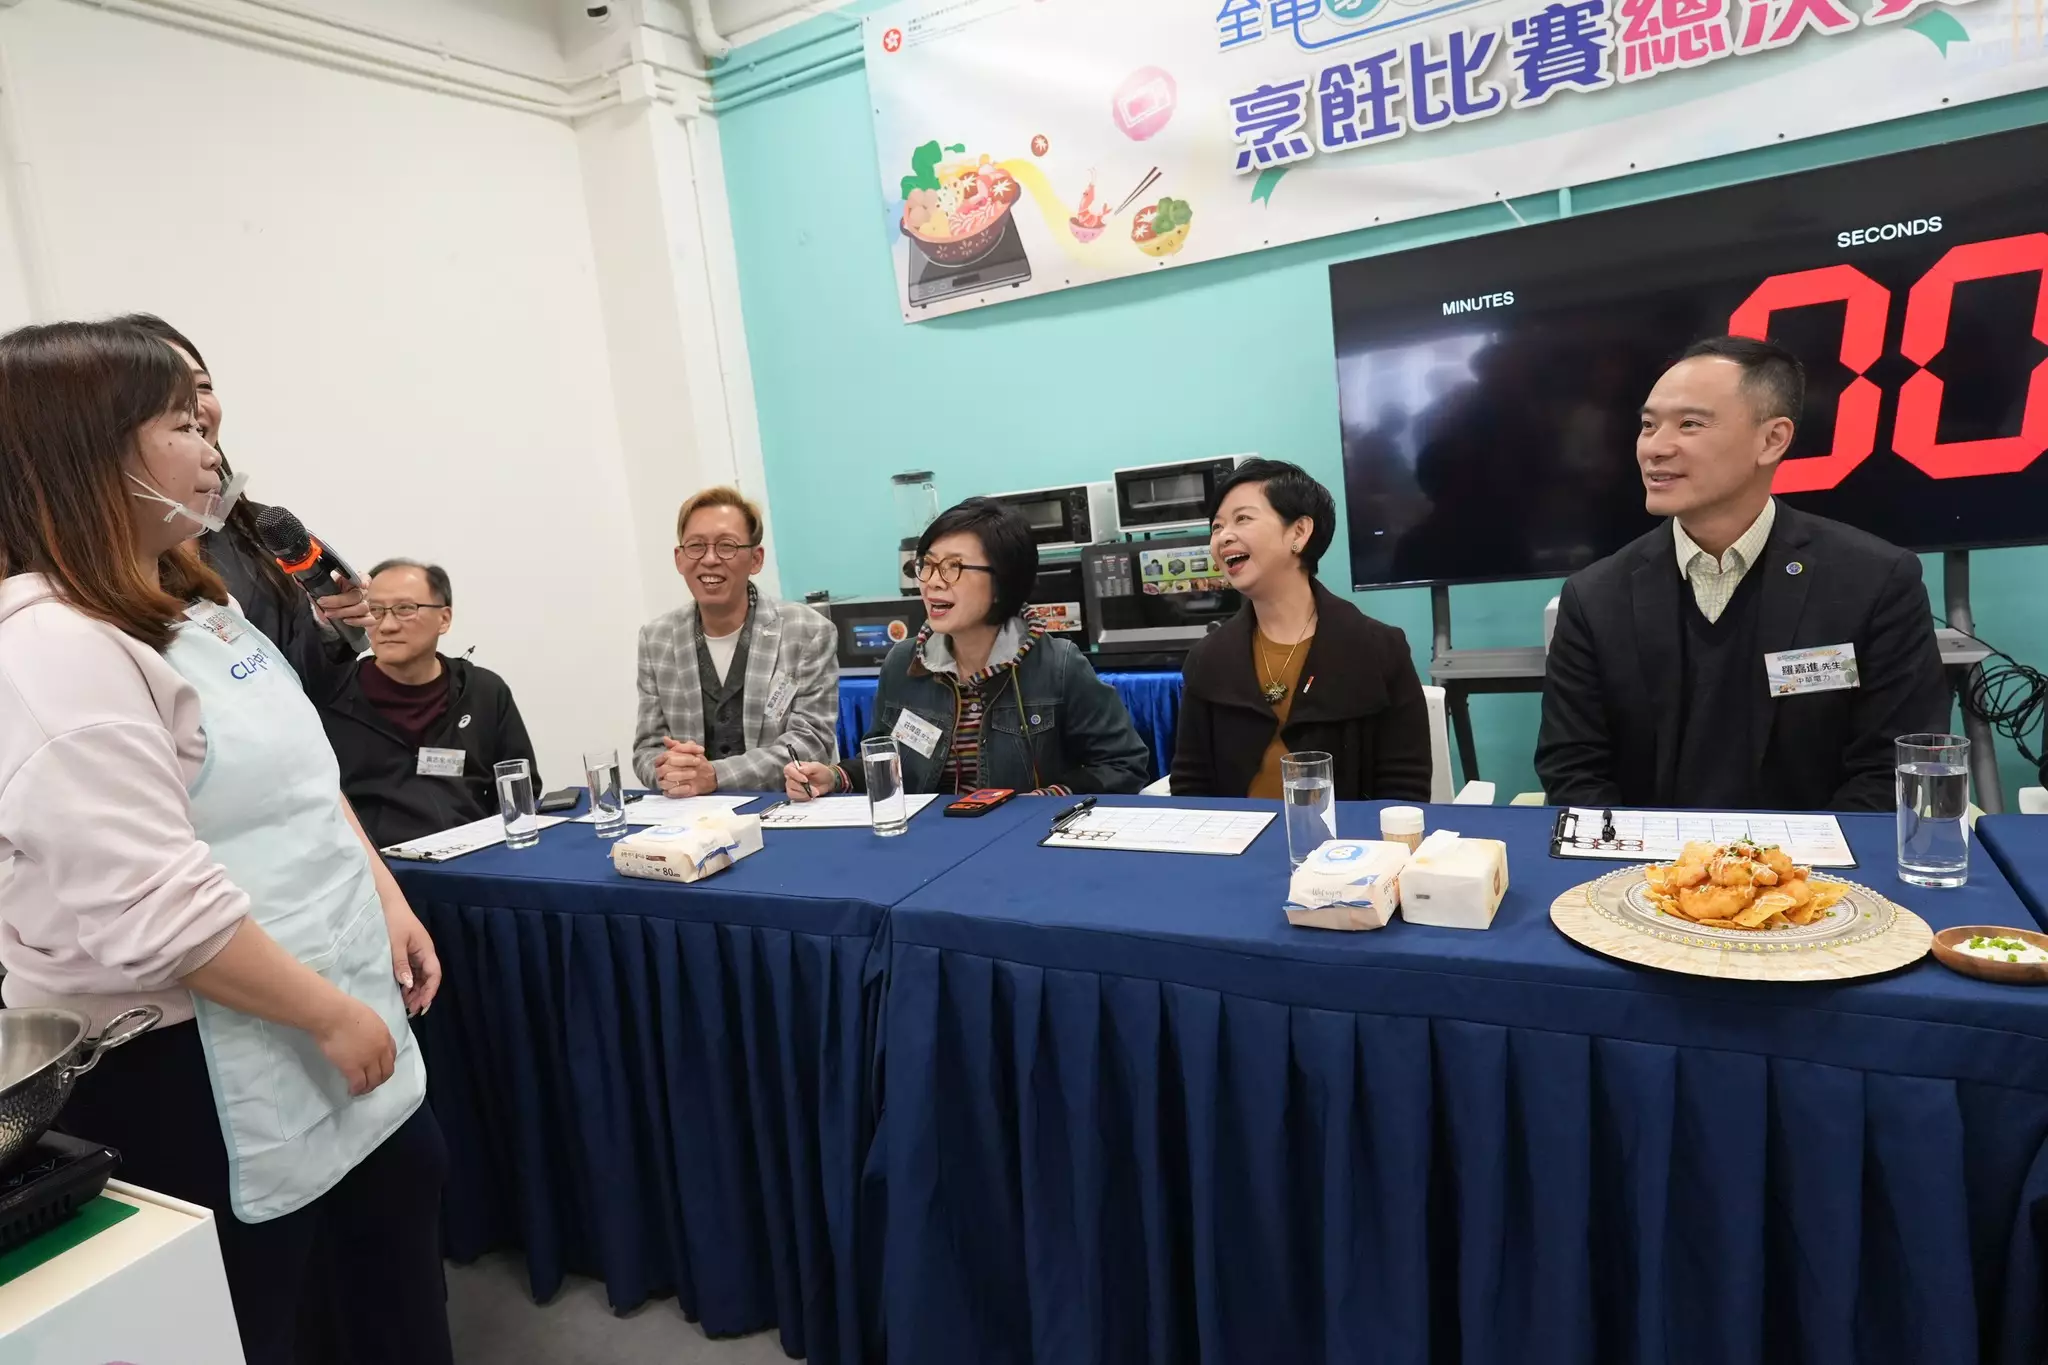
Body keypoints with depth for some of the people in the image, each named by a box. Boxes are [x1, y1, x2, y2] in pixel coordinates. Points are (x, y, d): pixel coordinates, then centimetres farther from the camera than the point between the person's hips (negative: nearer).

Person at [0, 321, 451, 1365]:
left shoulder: (186, 599, 9)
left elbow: (300, 776, 15)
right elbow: (155, 910, -27)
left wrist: (387, 899, 8)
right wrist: (332, 1014, -20)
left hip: (335, 997, 9)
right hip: (187, 1070, -9)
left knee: (407, 1192, 23)